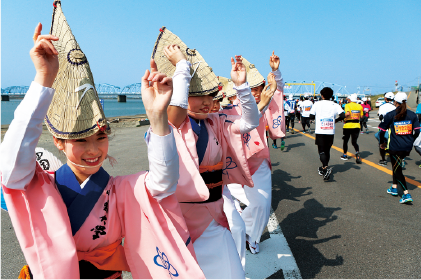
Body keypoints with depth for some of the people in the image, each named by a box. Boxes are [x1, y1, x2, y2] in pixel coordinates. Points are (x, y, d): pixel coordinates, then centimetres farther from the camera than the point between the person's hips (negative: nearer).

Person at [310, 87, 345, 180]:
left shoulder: (317, 104, -1)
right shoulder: (335, 105, 2)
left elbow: (311, 116, 0)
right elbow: (343, 115, -8)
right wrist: (335, 120, 10)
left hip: (320, 131, -2)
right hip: (331, 132, 3)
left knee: (321, 151, -1)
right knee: (327, 151, 16)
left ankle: (326, 167, -24)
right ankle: (323, 169, 25)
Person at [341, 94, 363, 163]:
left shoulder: (347, 105, -10)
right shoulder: (360, 106, 5)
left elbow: (347, 114, -26)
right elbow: (361, 116, 7)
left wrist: (344, 116, -8)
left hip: (348, 126, -3)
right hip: (356, 126, 3)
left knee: (345, 141, 15)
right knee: (354, 142, 9)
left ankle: (345, 155, 27)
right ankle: (357, 153, -18)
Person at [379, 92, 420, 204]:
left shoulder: (390, 115, -8)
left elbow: (382, 130, -5)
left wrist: (382, 143, 12)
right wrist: (410, 141, 21)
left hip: (395, 147, -5)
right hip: (408, 147, 5)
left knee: (397, 169, 1)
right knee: (396, 165, 24)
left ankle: (407, 194, -8)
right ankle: (394, 187, 31)